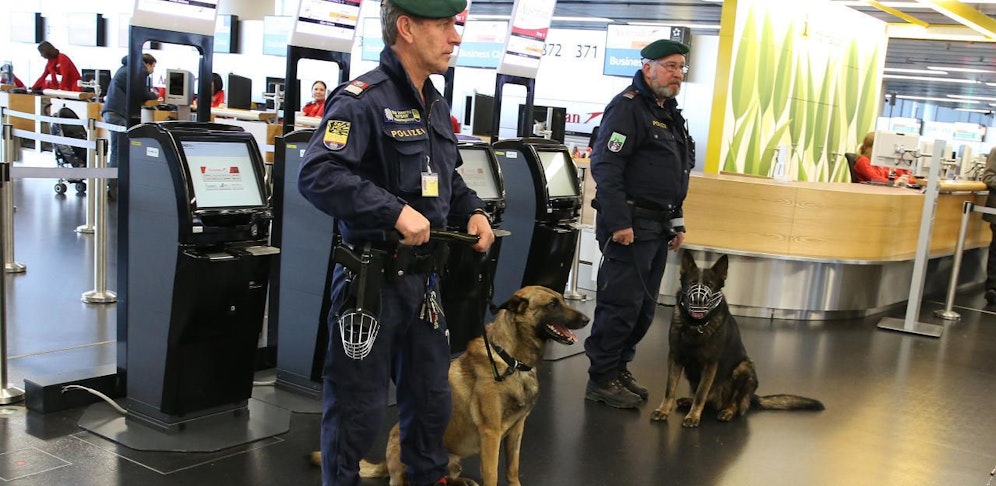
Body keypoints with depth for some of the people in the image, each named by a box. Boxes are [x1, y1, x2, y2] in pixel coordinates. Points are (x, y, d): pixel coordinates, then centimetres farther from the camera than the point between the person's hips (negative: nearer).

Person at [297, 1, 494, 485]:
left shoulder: (436, 104, 11)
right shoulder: (363, 99, -17)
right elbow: (317, 175, -28)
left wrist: (473, 211, 6)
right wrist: (395, 212, -32)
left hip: (424, 277, 8)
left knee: (431, 394, 21)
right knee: (358, 407, 5)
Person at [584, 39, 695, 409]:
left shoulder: (670, 114, 20)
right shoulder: (628, 107, -11)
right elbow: (605, 166, -19)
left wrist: (676, 221, 22)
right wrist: (619, 222, -23)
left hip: (658, 227, 10)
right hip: (630, 225, -9)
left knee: (644, 306, 13)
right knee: (621, 303, -6)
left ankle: (620, 368, 26)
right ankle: (601, 379, 4)